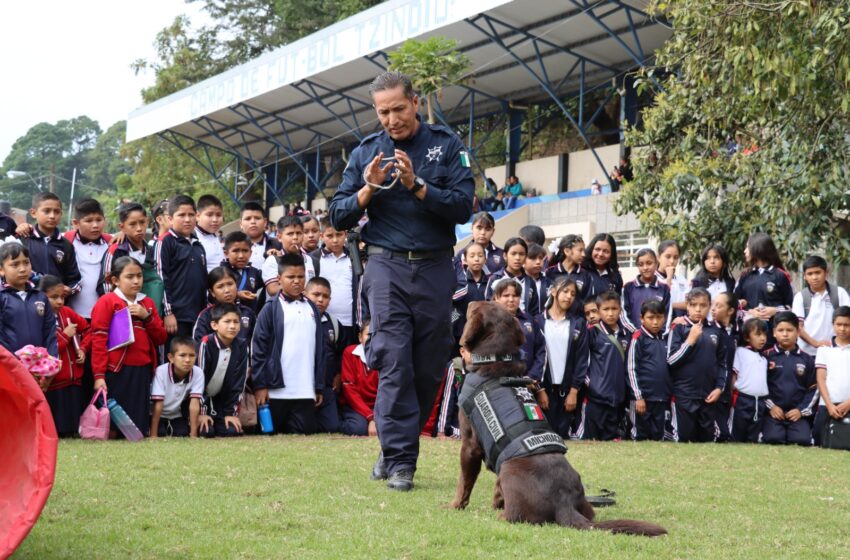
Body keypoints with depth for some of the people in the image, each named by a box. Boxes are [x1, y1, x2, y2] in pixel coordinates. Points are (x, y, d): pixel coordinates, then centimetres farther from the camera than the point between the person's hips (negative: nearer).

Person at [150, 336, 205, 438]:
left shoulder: (198, 373, -23)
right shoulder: (161, 372, -29)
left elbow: (194, 404, -23)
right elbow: (158, 405, -27)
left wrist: (193, 434, -26)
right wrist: (153, 435, -27)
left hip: (177, 416, 3)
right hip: (158, 416, -3)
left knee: (183, 434, -15)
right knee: (161, 434, -23)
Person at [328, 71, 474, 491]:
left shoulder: (446, 145, 3)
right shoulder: (366, 152, 8)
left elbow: (463, 207, -7)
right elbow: (338, 217, 7)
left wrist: (417, 186, -17)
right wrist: (368, 189, -10)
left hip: (435, 268, 1)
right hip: (387, 267, 0)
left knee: (429, 368, 5)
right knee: (395, 365, -9)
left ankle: (396, 447, 21)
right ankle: (400, 461, -7)